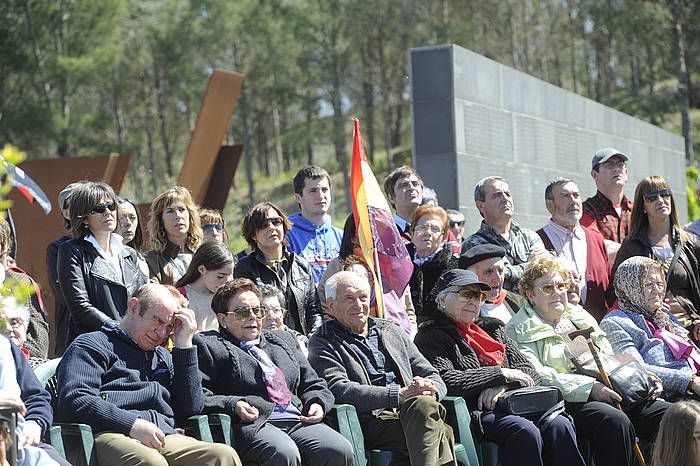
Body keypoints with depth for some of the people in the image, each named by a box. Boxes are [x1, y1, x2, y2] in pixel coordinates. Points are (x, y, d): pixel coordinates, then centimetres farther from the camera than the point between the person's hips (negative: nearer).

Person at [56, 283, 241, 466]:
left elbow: (191, 408, 20)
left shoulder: (163, 357, 33)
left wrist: (184, 346, 18)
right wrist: (132, 424, -16)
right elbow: (74, 401, -5)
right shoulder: (92, 345, 13)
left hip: (165, 437, 6)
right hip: (112, 435, -5)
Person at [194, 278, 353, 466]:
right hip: (250, 424, -5)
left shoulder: (284, 340, 31)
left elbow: (313, 384, 32)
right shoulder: (208, 345, 13)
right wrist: (232, 405, -16)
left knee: (340, 450, -25)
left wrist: (317, 404, 8)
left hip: (299, 421, 5)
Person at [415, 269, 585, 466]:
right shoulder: (431, 336, 7)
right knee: (525, 431, -33)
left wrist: (503, 386, -7)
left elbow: (530, 372, 17)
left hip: (510, 405, 6)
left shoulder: (493, 329, 26)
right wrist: (501, 374, -7)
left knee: (559, 425, -24)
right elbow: (445, 381, -12)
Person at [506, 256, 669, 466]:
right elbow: (535, 376, -11)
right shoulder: (520, 330, 5)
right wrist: (589, 388, -19)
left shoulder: (580, 316, 27)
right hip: (566, 401, -7)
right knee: (616, 421, -35)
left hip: (609, 392, 7)